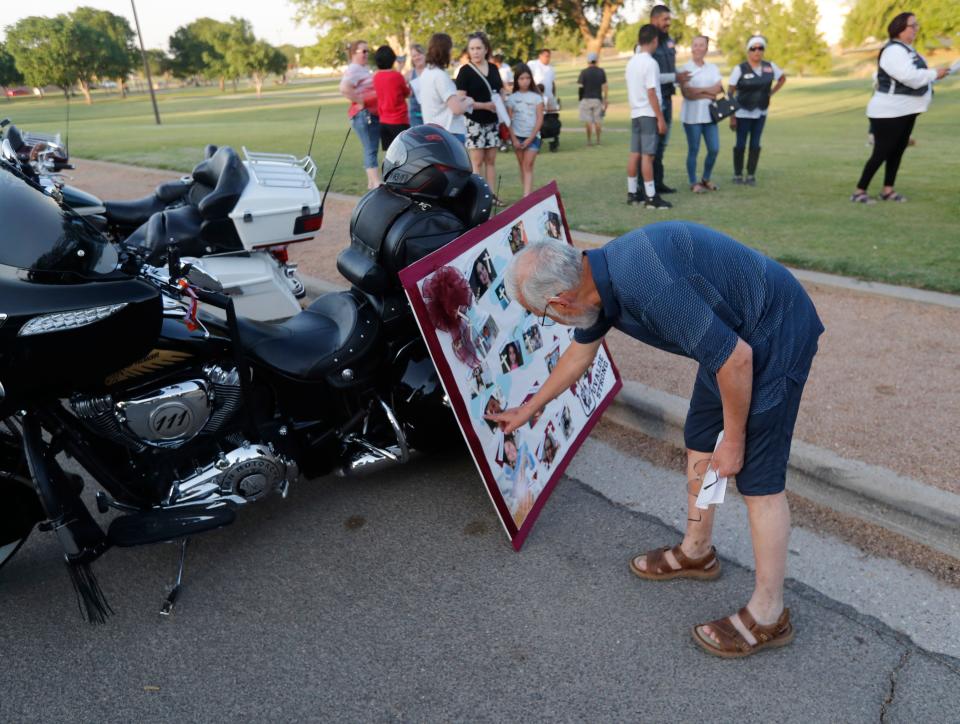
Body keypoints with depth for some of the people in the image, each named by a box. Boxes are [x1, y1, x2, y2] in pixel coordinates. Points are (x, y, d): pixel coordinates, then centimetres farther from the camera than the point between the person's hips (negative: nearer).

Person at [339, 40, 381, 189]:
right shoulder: (353, 70, -11)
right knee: (370, 150, -12)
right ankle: (377, 185, -15)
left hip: (374, 114, 10)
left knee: (371, 150, 13)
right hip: (363, 115, -10)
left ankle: (371, 183, 21)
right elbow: (344, 88, -28)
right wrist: (359, 102, -21)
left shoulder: (365, 69, 19)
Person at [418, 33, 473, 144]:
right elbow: (457, 108, -21)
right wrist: (469, 101, -1)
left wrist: (457, 98, 14)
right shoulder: (440, 75, -15)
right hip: (450, 134, -9)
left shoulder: (425, 73, 11)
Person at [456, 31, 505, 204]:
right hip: (474, 122, -5)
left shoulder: (493, 68, 10)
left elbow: (500, 92, 20)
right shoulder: (465, 71, -6)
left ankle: (491, 195, 13)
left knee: (491, 160, 8)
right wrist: (484, 105, -20)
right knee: (477, 161, -3)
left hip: (492, 122, 5)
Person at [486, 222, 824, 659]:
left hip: (774, 334, -9)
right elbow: (579, 354, 16)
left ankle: (768, 615, 13)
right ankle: (696, 552, 37)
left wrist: (734, 442, -13)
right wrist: (527, 410, 27)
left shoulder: (647, 286, -33)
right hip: (734, 332, 9)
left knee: (757, 475, -3)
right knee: (699, 440, 18)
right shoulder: (599, 276, -2)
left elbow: (737, 358, -27)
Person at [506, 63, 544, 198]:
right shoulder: (512, 98, 5)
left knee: (528, 166, -12)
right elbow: (509, 121, 3)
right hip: (517, 136, 3)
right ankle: (530, 193, 15)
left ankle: (526, 196, -20)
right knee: (522, 166, 6)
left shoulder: (536, 97, 1)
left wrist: (530, 138, -10)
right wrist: (514, 139, -6)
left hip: (532, 136, -2)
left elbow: (539, 119, -3)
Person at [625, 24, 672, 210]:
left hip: (635, 113, 8)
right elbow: (651, 93, -16)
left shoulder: (631, 62, 11)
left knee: (635, 154, 10)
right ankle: (651, 197, -7)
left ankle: (632, 193, 14)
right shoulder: (650, 63, -13)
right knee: (648, 155, -9)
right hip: (648, 114, -8)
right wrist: (661, 118, -14)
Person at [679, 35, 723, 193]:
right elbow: (686, 93, -12)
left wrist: (699, 90, -12)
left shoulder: (713, 68, 12)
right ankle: (693, 183, 9)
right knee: (693, 150, -1)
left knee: (714, 149, 3)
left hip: (709, 114, 5)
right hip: (692, 115, -4)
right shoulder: (686, 68, -2)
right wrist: (709, 94, -8)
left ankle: (706, 179, 21)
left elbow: (719, 88, -1)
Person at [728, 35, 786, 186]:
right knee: (741, 144, 3)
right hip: (742, 113, -3)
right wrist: (731, 116, -13)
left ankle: (751, 175, 14)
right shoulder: (740, 69, -9)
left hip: (761, 113, 3)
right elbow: (730, 93, -10)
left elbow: (782, 78, 19)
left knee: (755, 144, 6)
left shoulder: (770, 67, 1)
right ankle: (737, 175, 14)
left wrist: (770, 93, 5)